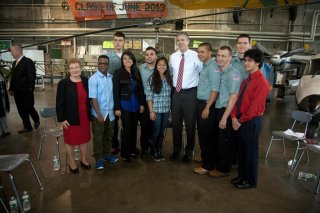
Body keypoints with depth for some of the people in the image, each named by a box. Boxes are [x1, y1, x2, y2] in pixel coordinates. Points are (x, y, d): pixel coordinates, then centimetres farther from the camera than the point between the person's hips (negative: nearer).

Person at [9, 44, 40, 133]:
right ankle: (27, 127, 23)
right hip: (17, 92, 7)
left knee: (29, 108, 3)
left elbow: (32, 77, -15)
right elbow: (13, 77, 16)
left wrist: (30, 89, -19)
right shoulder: (14, 63, 14)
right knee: (21, 111, 11)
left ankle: (36, 121, 28)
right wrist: (11, 88, 11)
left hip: (26, 92, -7)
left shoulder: (28, 62, -11)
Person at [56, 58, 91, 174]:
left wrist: (90, 114, 8)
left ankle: (84, 159, 37)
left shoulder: (86, 81, 1)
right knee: (70, 139, 12)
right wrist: (62, 119, -12)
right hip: (71, 117, -4)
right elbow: (59, 103, -10)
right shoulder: (63, 83, -11)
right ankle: (70, 161, 33)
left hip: (84, 116, 4)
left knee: (84, 138, 16)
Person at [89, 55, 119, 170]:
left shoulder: (111, 77, 2)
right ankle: (99, 159, 21)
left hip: (110, 112, 5)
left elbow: (113, 94, 8)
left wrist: (115, 109, 5)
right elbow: (93, 98, -15)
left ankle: (106, 154, 36)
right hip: (98, 113, -5)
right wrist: (99, 114, -18)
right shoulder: (93, 79, -11)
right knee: (98, 137, 8)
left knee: (108, 135, 18)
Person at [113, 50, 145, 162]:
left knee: (134, 128, 11)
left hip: (136, 105, 4)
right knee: (127, 129, 0)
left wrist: (142, 104, 3)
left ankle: (132, 149, 27)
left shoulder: (137, 73, 8)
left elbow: (141, 89, 9)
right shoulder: (118, 73, -4)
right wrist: (117, 108, -11)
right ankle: (125, 153, 14)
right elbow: (116, 92, -7)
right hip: (124, 105, -4)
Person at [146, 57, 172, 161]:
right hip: (156, 110, -4)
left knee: (162, 132, 13)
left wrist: (171, 108, 5)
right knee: (156, 132, 5)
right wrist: (151, 111, -13)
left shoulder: (169, 78, 6)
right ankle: (153, 152, 25)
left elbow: (170, 95, 10)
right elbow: (149, 96, -9)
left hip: (166, 110, 4)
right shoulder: (153, 78, -7)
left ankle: (159, 151, 27)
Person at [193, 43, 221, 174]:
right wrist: (201, 106, 11)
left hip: (207, 104, -9)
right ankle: (205, 157, 37)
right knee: (202, 133, 19)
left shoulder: (213, 67, -16)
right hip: (200, 103, 9)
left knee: (207, 135, 1)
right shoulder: (203, 66, 11)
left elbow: (215, 90, -21)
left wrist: (207, 108, -22)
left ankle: (208, 165, 15)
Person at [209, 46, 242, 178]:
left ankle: (223, 169, 22)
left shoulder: (233, 74, -16)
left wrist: (224, 117, -20)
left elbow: (233, 97, -19)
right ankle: (219, 164, 36)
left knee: (226, 142, 6)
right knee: (219, 140, 19)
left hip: (227, 112, -8)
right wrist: (220, 115, 10)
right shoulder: (220, 72, 9)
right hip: (219, 109, 8)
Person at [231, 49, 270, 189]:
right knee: (241, 150, 17)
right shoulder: (247, 80, 11)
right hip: (240, 121, 8)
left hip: (252, 122, -8)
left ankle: (251, 181, 24)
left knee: (251, 151, 7)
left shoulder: (261, 82, -16)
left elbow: (254, 106, -19)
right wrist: (234, 117, -2)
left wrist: (241, 120, -12)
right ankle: (242, 175, 35)